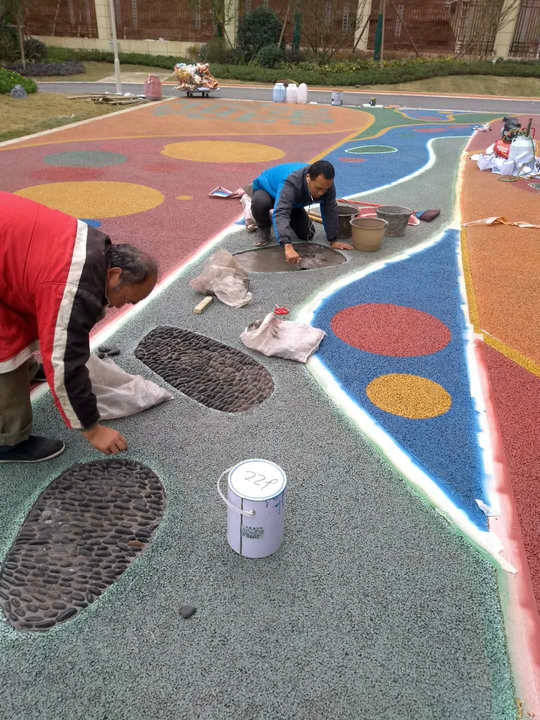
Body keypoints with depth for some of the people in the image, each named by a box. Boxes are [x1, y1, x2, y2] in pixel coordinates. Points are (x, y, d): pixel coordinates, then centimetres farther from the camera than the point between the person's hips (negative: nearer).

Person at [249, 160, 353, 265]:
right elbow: (280, 213, -57)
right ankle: (264, 228, -6)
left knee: (307, 235, -5)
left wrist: (333, 241, -22)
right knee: (260, 203, -39)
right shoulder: (290, 184, -45)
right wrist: (288, 247, -69)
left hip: (293, 202, 5)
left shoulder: (325, 183, -28)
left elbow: (330, 211, -20)